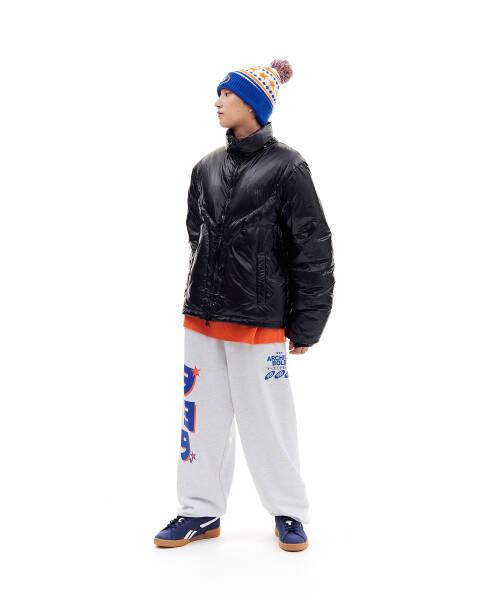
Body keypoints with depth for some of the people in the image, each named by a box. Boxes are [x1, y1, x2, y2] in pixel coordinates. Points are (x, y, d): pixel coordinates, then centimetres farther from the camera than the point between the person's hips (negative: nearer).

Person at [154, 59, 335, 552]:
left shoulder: (285, 167, -6)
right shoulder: (207, 169, 11)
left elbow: (312, 249, -6)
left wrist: (306, 323, -8)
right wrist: (201, 295, 16)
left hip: (258, 318, -5)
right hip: (203, 314, 6)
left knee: (266, 417, 1)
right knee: (203, 413, 10)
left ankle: (289, 511, 20)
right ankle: (202, 511, 23)